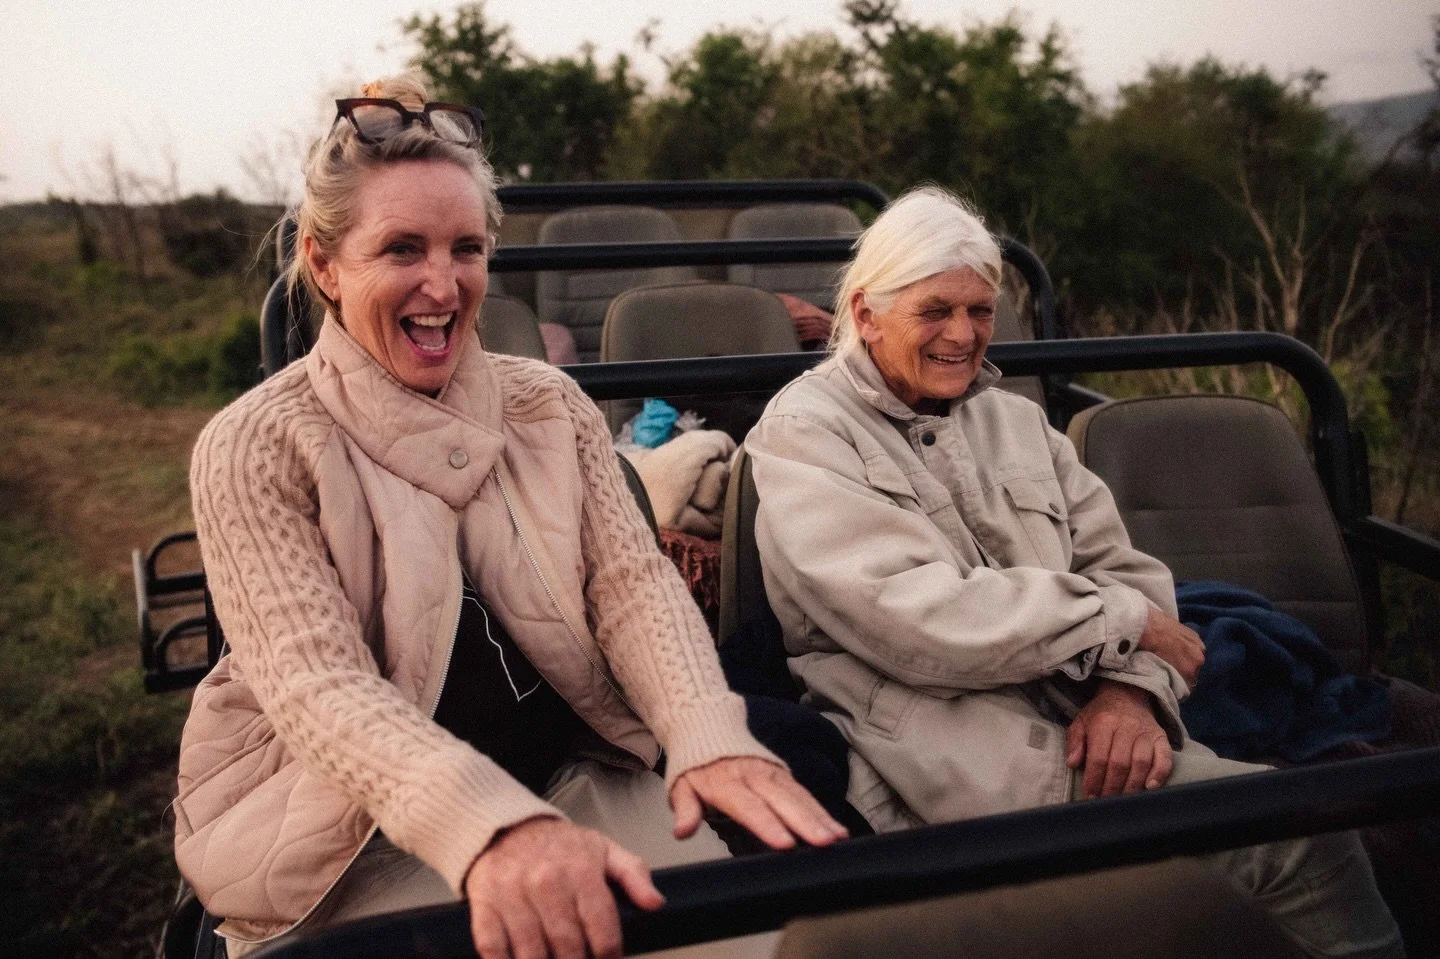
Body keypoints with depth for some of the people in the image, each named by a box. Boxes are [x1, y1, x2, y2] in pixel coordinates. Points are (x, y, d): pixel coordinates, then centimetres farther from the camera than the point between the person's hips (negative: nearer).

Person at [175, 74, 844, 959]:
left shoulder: (549, 405, 4)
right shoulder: (258, 448, -8)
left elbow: (632, 580, -7)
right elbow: (315, 682, -19)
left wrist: (711, 739, -28)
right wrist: (490, 825, -38)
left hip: (577, 776, 4)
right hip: (362, 832, -3)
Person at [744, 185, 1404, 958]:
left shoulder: (1014, 420, 19)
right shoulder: (805, 431, -2)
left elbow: (1127, 571, 12)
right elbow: (923, 624, -16)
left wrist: (1134, 690, -11)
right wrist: (1126, 619, -7)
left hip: (1082, 727, 6)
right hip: (936, 745, -6)